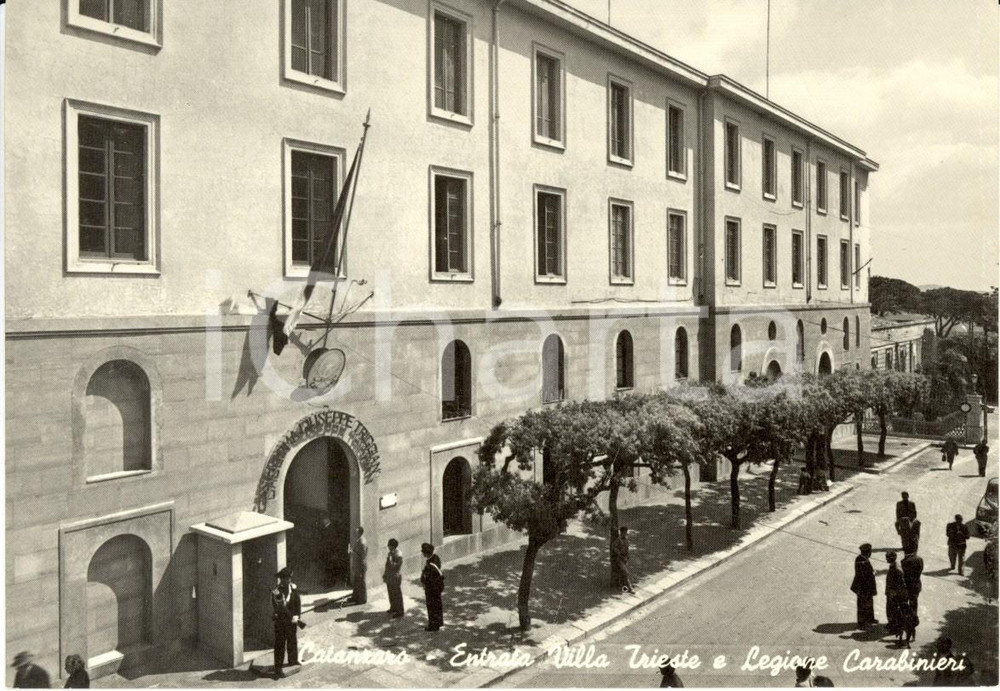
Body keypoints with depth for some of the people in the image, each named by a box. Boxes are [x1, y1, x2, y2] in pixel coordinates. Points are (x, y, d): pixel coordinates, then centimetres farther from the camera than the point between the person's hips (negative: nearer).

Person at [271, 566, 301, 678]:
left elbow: (298, 602, 3)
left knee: (292, 641, 20)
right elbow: (280, 609, -20)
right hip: (280, 621, -6)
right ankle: (278, 668, 3)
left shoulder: (293, 588, 0)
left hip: (292, 621, 6)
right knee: (280, 645, -2)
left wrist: (296, 616, -9)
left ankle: (293, 660, 39)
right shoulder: (276, 592, -17)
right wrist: (291, 617, -25)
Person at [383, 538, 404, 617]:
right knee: (391, 594, 21)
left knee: (397, 595, 3)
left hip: (395, 578, -9)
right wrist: (385, 574, 18)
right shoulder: (391, 553, 4)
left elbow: (395, 567, -27)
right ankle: (393, 608, 38)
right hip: (389, 578, 9)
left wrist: (390, 559, -31)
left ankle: (399, 612, 13)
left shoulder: (398, 555, -24)